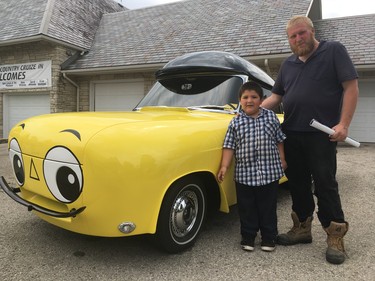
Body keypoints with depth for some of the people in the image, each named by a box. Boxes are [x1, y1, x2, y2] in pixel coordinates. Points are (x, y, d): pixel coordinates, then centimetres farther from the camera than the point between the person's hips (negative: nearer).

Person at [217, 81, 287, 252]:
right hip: (244, 174, 0)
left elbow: (279, 140, 9)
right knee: (247, 209, 11)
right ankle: (248, 237, 27)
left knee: (268, 208, 12)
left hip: (270, 173, 1)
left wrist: (282, 160, 6)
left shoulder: (271, 117, 3)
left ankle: (269, 238, 27)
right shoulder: (235, 122, -1)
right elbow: (229, 146, -1)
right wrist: (224, 166, -9)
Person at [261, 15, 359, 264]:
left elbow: (351, 87, -7)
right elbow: (276, 96, 19)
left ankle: (335, 238, 11)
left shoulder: (334, 51, 0)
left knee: (325, 185, -2)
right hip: (292, 134, 6)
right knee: (298, 184, 11)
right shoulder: (288, 64, 15)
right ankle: (302, 229, 24)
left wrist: (343, 124, -16)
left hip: (322, 134, -5)